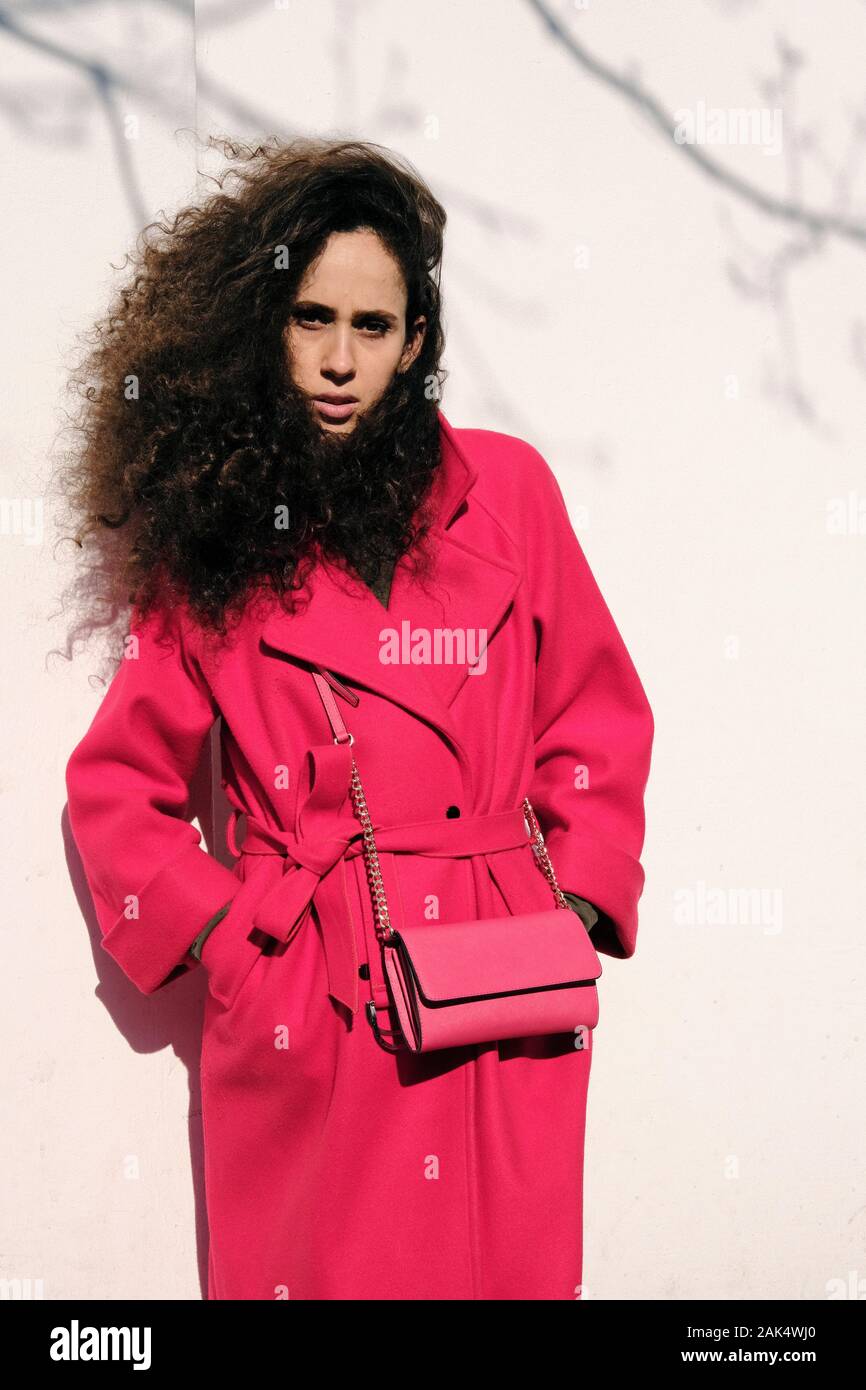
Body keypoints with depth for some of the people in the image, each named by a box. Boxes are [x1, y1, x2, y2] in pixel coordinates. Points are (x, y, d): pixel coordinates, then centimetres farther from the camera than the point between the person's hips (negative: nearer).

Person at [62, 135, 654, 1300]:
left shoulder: (505, 489, 3)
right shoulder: (214, 531, 3)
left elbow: (596, 724, 9)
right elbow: (117, 783, 9)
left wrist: (570, 911, -1)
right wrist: (221, 930, -2)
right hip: (298, 1008, 0)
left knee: (508, 1269, 8)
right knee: (304, 1270, 7)